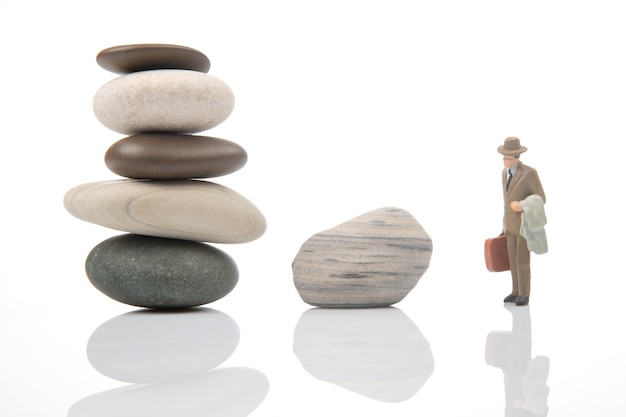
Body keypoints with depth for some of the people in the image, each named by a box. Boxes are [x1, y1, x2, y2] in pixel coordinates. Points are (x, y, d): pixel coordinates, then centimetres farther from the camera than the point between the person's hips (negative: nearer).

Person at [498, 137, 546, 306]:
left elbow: (541, 199, -15)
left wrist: (522, 206, -31)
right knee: (513, 259, 10)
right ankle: (516, 292, 21)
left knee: (522, 261, -4)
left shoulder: (530, 173, -20)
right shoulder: (505, 172, 4)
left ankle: (524, 295, 9)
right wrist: (505, 222, 19)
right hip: (511, 223, 7)